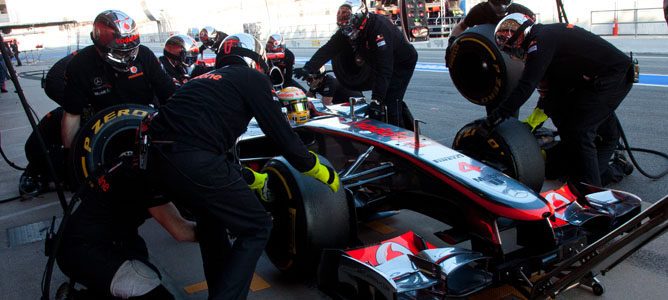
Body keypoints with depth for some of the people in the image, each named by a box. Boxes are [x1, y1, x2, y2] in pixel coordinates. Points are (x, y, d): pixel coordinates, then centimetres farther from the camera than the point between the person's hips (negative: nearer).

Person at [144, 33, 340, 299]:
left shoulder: (206, 79, 31)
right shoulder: (252, 78, 11)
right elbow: (282, 135, 5)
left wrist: (253, 180, 45)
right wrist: (324, 173, 17)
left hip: (156, 163, 9)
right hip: (196, 164, -8)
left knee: (211, 217, 32)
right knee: (257, 228, 9)